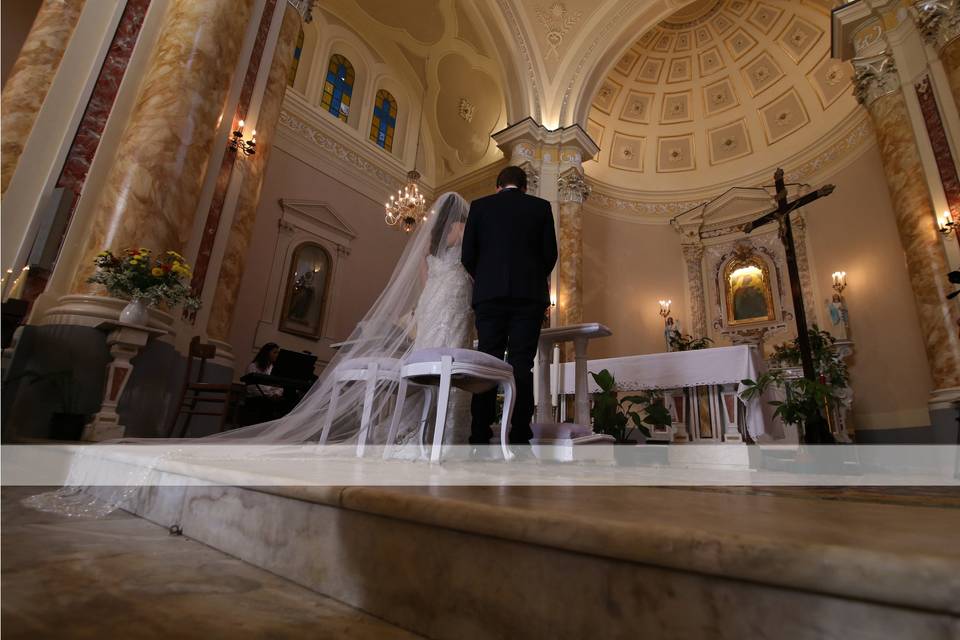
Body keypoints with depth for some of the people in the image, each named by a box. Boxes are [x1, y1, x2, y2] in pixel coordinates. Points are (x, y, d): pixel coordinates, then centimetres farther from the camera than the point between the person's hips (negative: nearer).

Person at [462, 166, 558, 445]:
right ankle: (519, 438, -4)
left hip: (489, 295, 1)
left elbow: (468, 254, 5)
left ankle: (480, 438, -1)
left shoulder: (480, 205, 11)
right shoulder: (541, 206, 11)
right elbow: (550, 253, 6)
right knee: (521, 366, -2)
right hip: (529, 295, 0)